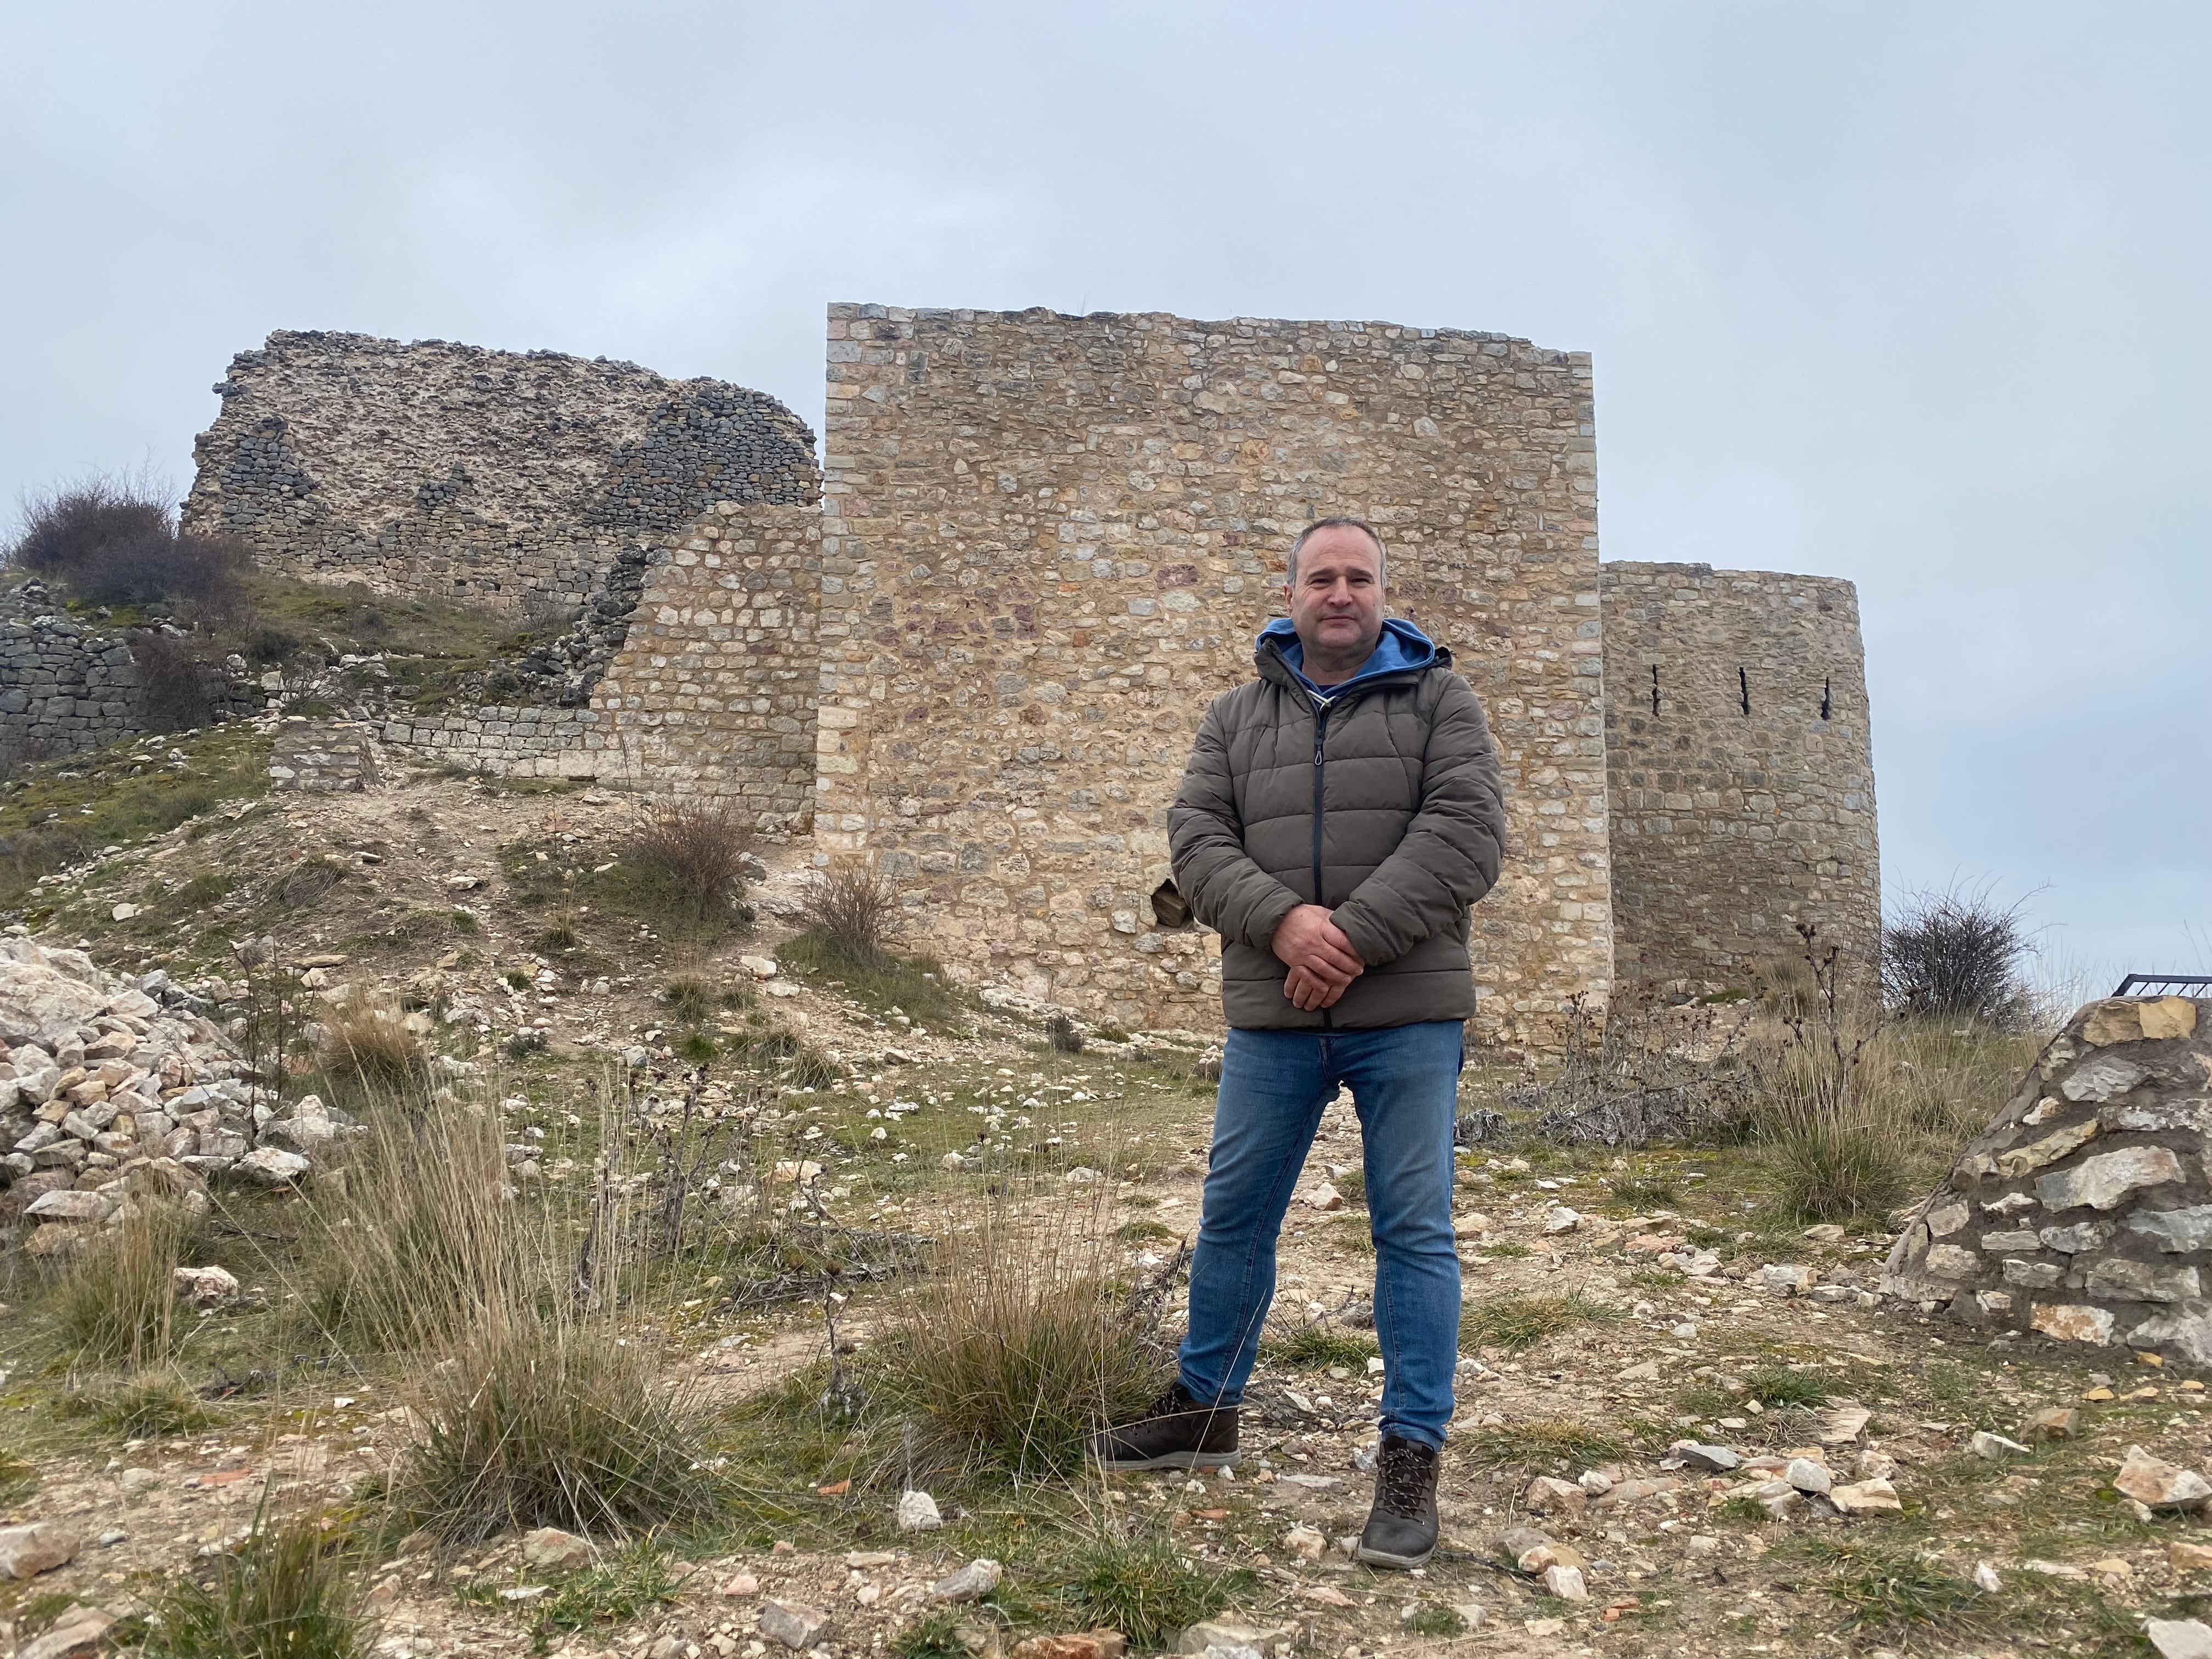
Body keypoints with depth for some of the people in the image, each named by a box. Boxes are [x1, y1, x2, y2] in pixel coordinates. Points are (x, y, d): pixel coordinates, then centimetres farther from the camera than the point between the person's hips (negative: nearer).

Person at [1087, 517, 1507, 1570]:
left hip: (1407, 1016, -3)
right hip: (1269, 1018, 3)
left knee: (1414, 1231, 1)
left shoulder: (1439, 700, 4)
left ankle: (1411, 1458, 12)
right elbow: (1197, 839, 0)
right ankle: (1203, 1410, 31)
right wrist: (1284, 923, -18)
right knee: (1233, 1217, 12)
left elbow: (1465, 833, -10)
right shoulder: (1236, 717, 12)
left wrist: (1355, 941, -19)